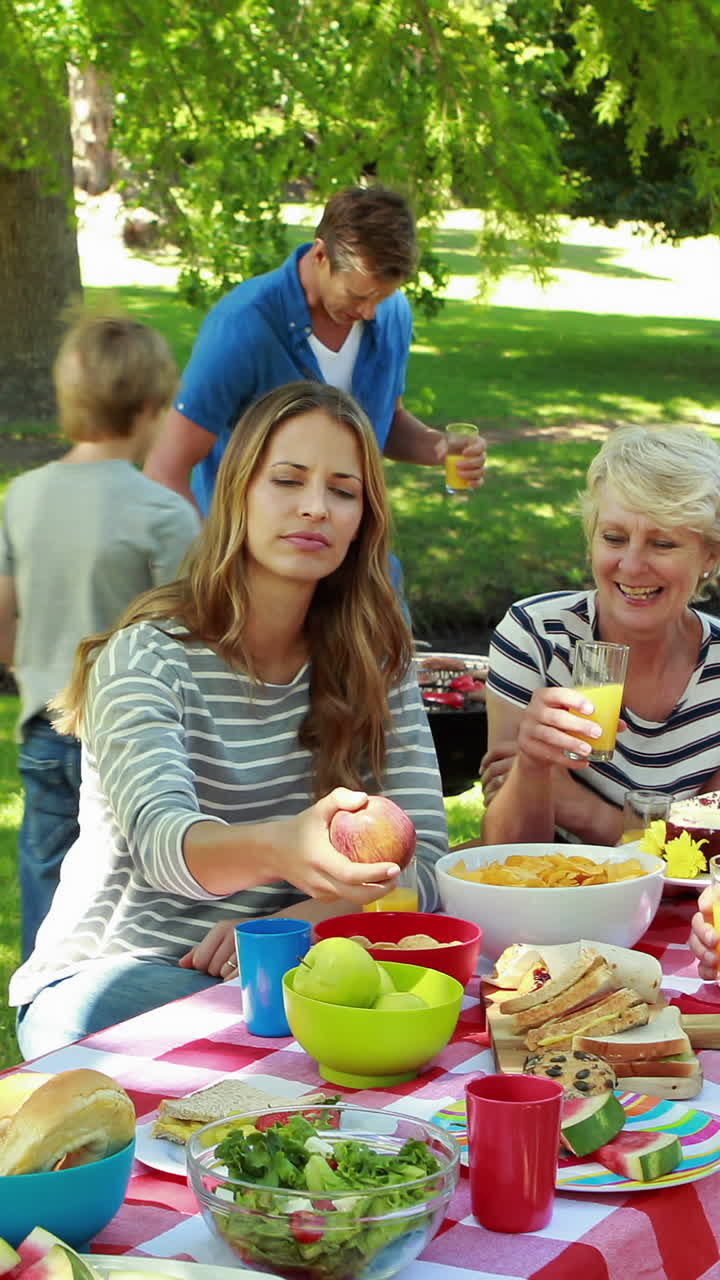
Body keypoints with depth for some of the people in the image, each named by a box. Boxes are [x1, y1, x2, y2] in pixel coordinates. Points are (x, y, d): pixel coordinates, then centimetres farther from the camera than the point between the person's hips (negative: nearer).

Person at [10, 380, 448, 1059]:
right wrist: (278, 849, -53)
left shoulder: (374, 664, 4)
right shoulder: (146, 658, -11)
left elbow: (424, 860, -3)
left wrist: (289, 922, -22)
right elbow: (159, 841, -30)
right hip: (112, 975, -3)